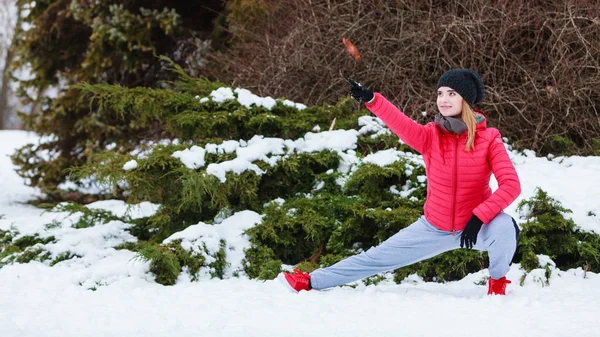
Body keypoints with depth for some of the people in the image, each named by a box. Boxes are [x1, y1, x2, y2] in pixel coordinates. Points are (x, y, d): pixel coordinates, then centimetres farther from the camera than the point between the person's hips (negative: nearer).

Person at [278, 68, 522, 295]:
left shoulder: (489, 139, -15)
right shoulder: (431, 136, -11)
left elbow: (510, 184, -21)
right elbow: (401, 124, -31)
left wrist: (479, 217, -31)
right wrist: (371, 100, -50)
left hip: (477, 224, -2)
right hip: (435, 228, 2)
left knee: (504, 227, -34)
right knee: (379, 257, 5)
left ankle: (497, 283, -7)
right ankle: (312, 282, 16)